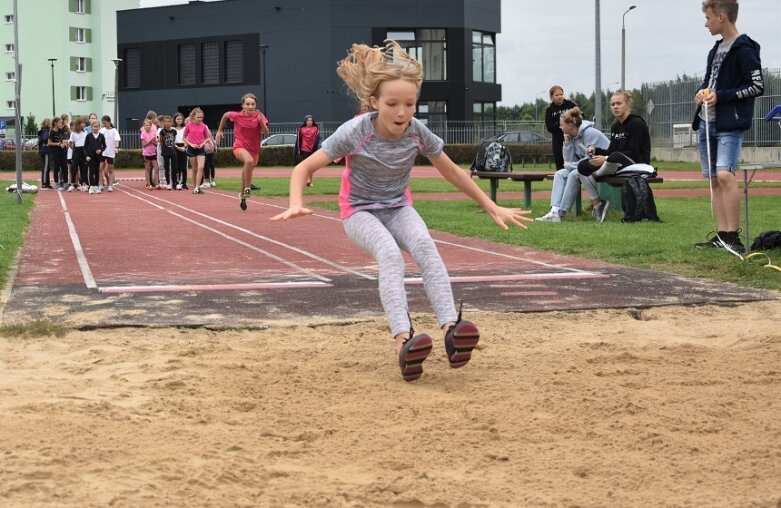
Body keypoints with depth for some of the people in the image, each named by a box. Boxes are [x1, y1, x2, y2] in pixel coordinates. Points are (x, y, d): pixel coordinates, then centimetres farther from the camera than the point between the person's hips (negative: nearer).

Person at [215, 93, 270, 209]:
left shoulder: (259, 116, -11)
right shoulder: (237, 116, -14)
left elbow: (266, 134, -16)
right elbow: (225, 115, 7)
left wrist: (261, 122, -31)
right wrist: (219, 130, 12)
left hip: (254, 149, 3)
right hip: (239, 147, -3)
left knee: (246, 173, 19)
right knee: (249, 161, -37)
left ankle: (242, 195, 47)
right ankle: (247, 189, -26)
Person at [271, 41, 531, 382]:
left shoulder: (417, 132, -14)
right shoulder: (355, 132, -24)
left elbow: (453, 172, 2)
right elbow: (304, 168, -17)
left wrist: (492, 208, 4)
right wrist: (296, 205, -37)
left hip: (399, 208, 3)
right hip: (360, 211, -3)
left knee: (424, 244, -31)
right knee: (390, 254, -34)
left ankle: (451, 328, -42)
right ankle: (403, 340, -48)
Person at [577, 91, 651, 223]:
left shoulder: (636, 123, -11)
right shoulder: (615, 126, 14)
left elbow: (633, 153, -19)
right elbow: (611, 151, 13)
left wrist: (606, 159, -24)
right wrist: (596, 151, -8)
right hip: (617, 166, 8)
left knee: (615, 157, -41)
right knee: (582, 166, -6)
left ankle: (596, 175, -9)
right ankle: (597, 203, -7)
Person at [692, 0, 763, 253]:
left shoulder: (743, 50, -10)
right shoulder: (716, 50, 16)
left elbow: (757, 86, -13)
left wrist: (721, 96, -15)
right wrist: (701, 92, 4)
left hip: (730, 125, -9)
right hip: (707, 122, 9)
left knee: (724, 174, -22)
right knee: (714, 179, 7)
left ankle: (733, 236, -19)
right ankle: (721, 235, 11)